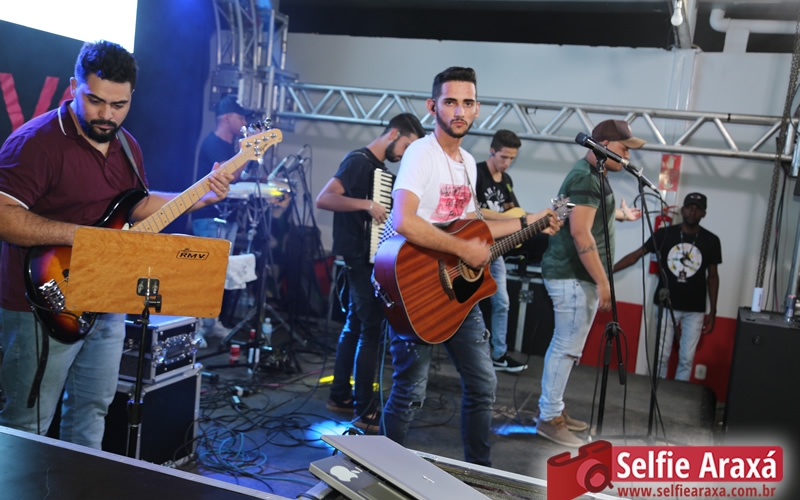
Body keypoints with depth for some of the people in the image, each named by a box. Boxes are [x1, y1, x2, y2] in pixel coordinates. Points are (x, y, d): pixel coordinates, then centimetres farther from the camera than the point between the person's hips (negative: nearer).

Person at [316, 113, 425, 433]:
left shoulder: (381, 168, 14)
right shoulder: (359, 161, -13)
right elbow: (324, 199, -24)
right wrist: (368, 205, -28)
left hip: (369, 257, 10)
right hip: (360, 257, -10)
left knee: (355, 324, 14)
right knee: (371, 328, -7)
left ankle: (340, 396, 25)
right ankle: (365, 412, 0)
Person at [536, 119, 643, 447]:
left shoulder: (592, 174, 18)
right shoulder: (587, 177, -16)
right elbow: (580, 233, -25)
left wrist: (620, 215, 47)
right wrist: (602, 281, -24)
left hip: (574, 275, 11)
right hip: (574, 276, -11)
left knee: (564, 345, 15)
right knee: (567, 348, -5)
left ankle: (552, 410, 25)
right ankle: (549, 419, 4)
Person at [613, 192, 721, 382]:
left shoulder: (711, 241, 0)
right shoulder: (664, 234, -4)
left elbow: (712, 277, 6)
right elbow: (636, 255, -4)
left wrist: (712, 312, 4)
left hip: (695, 310, 1)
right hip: (666, 306, 0)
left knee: (686, 359, 3)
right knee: (661, 356, 4)